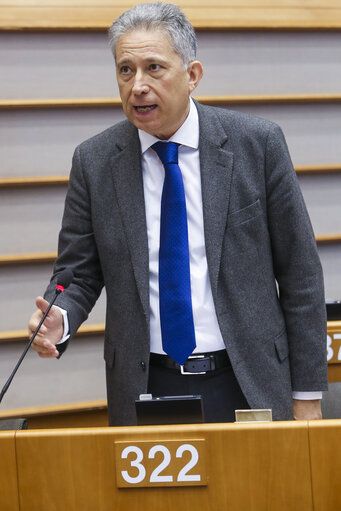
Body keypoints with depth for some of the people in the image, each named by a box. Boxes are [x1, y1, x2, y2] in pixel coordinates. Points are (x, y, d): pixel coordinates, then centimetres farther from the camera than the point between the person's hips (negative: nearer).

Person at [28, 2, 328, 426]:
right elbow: (79, 273, 7)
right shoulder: (94, 161, 0)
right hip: (147, 391, 1)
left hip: (251, 387, -1)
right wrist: (59, 319, -17)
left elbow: (299, 272, -2)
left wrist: (307, 397, -2)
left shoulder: (258, 144, -4)